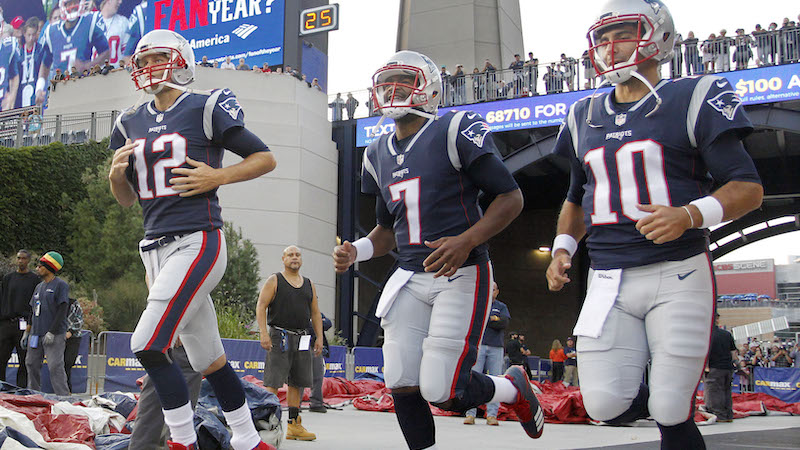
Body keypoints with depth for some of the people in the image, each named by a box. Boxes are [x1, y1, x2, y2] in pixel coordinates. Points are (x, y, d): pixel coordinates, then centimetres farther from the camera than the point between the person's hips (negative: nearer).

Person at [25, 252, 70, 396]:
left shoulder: (61, 285, -6)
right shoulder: (39, 286, 18)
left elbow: (62, 310, -13)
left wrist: (52, 332, -18)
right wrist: (27, 331, 19)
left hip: (54, 335, -8)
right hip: (36, 334, 8)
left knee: (55, 366, -12)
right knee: (31, 364, 8)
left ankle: (63, 397, -10)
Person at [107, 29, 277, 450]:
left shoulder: (205, 108, -3)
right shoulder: (131, 124, 16)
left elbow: (265, 158, 0)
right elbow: (128, 199, 22)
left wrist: (217, 177, -12)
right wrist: (116, 175, 1)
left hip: (196, 242, -7)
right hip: (156, 248, 7)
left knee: (147, 347, -15)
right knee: (208, 360, 12)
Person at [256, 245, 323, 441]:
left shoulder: (309, 285, 16)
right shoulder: (274, 281, 1)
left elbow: (315, 313, 19)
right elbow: (261, 306, -6)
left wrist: (319, 338, 10)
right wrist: (263, 333, -16)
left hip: (301, 338, 5)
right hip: (279, 336, -5)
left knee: (297, 382, 7)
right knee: (274, 381, -10)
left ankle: (294, 425, 12)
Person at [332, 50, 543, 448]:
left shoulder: (455, 132, -8)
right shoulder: (379, 155, 13)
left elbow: (510, 197, -8)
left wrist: (466, 241, -22)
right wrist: (356, 251, 2)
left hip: (461, 276, -6)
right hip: (411, 278, 6)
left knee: (443, 393, -9)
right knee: (402, 386, -1)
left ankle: (513, 388, 22)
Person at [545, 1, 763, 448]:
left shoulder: (693, 99, -2)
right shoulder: (586, 117, 14)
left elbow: (748, 187, -5)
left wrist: (690, 215, -23)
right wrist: (563, 247, 8)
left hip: (678, 275, -4)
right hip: (608, 280, 4)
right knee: (606, 406, -5)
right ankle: (670, 406, 27)